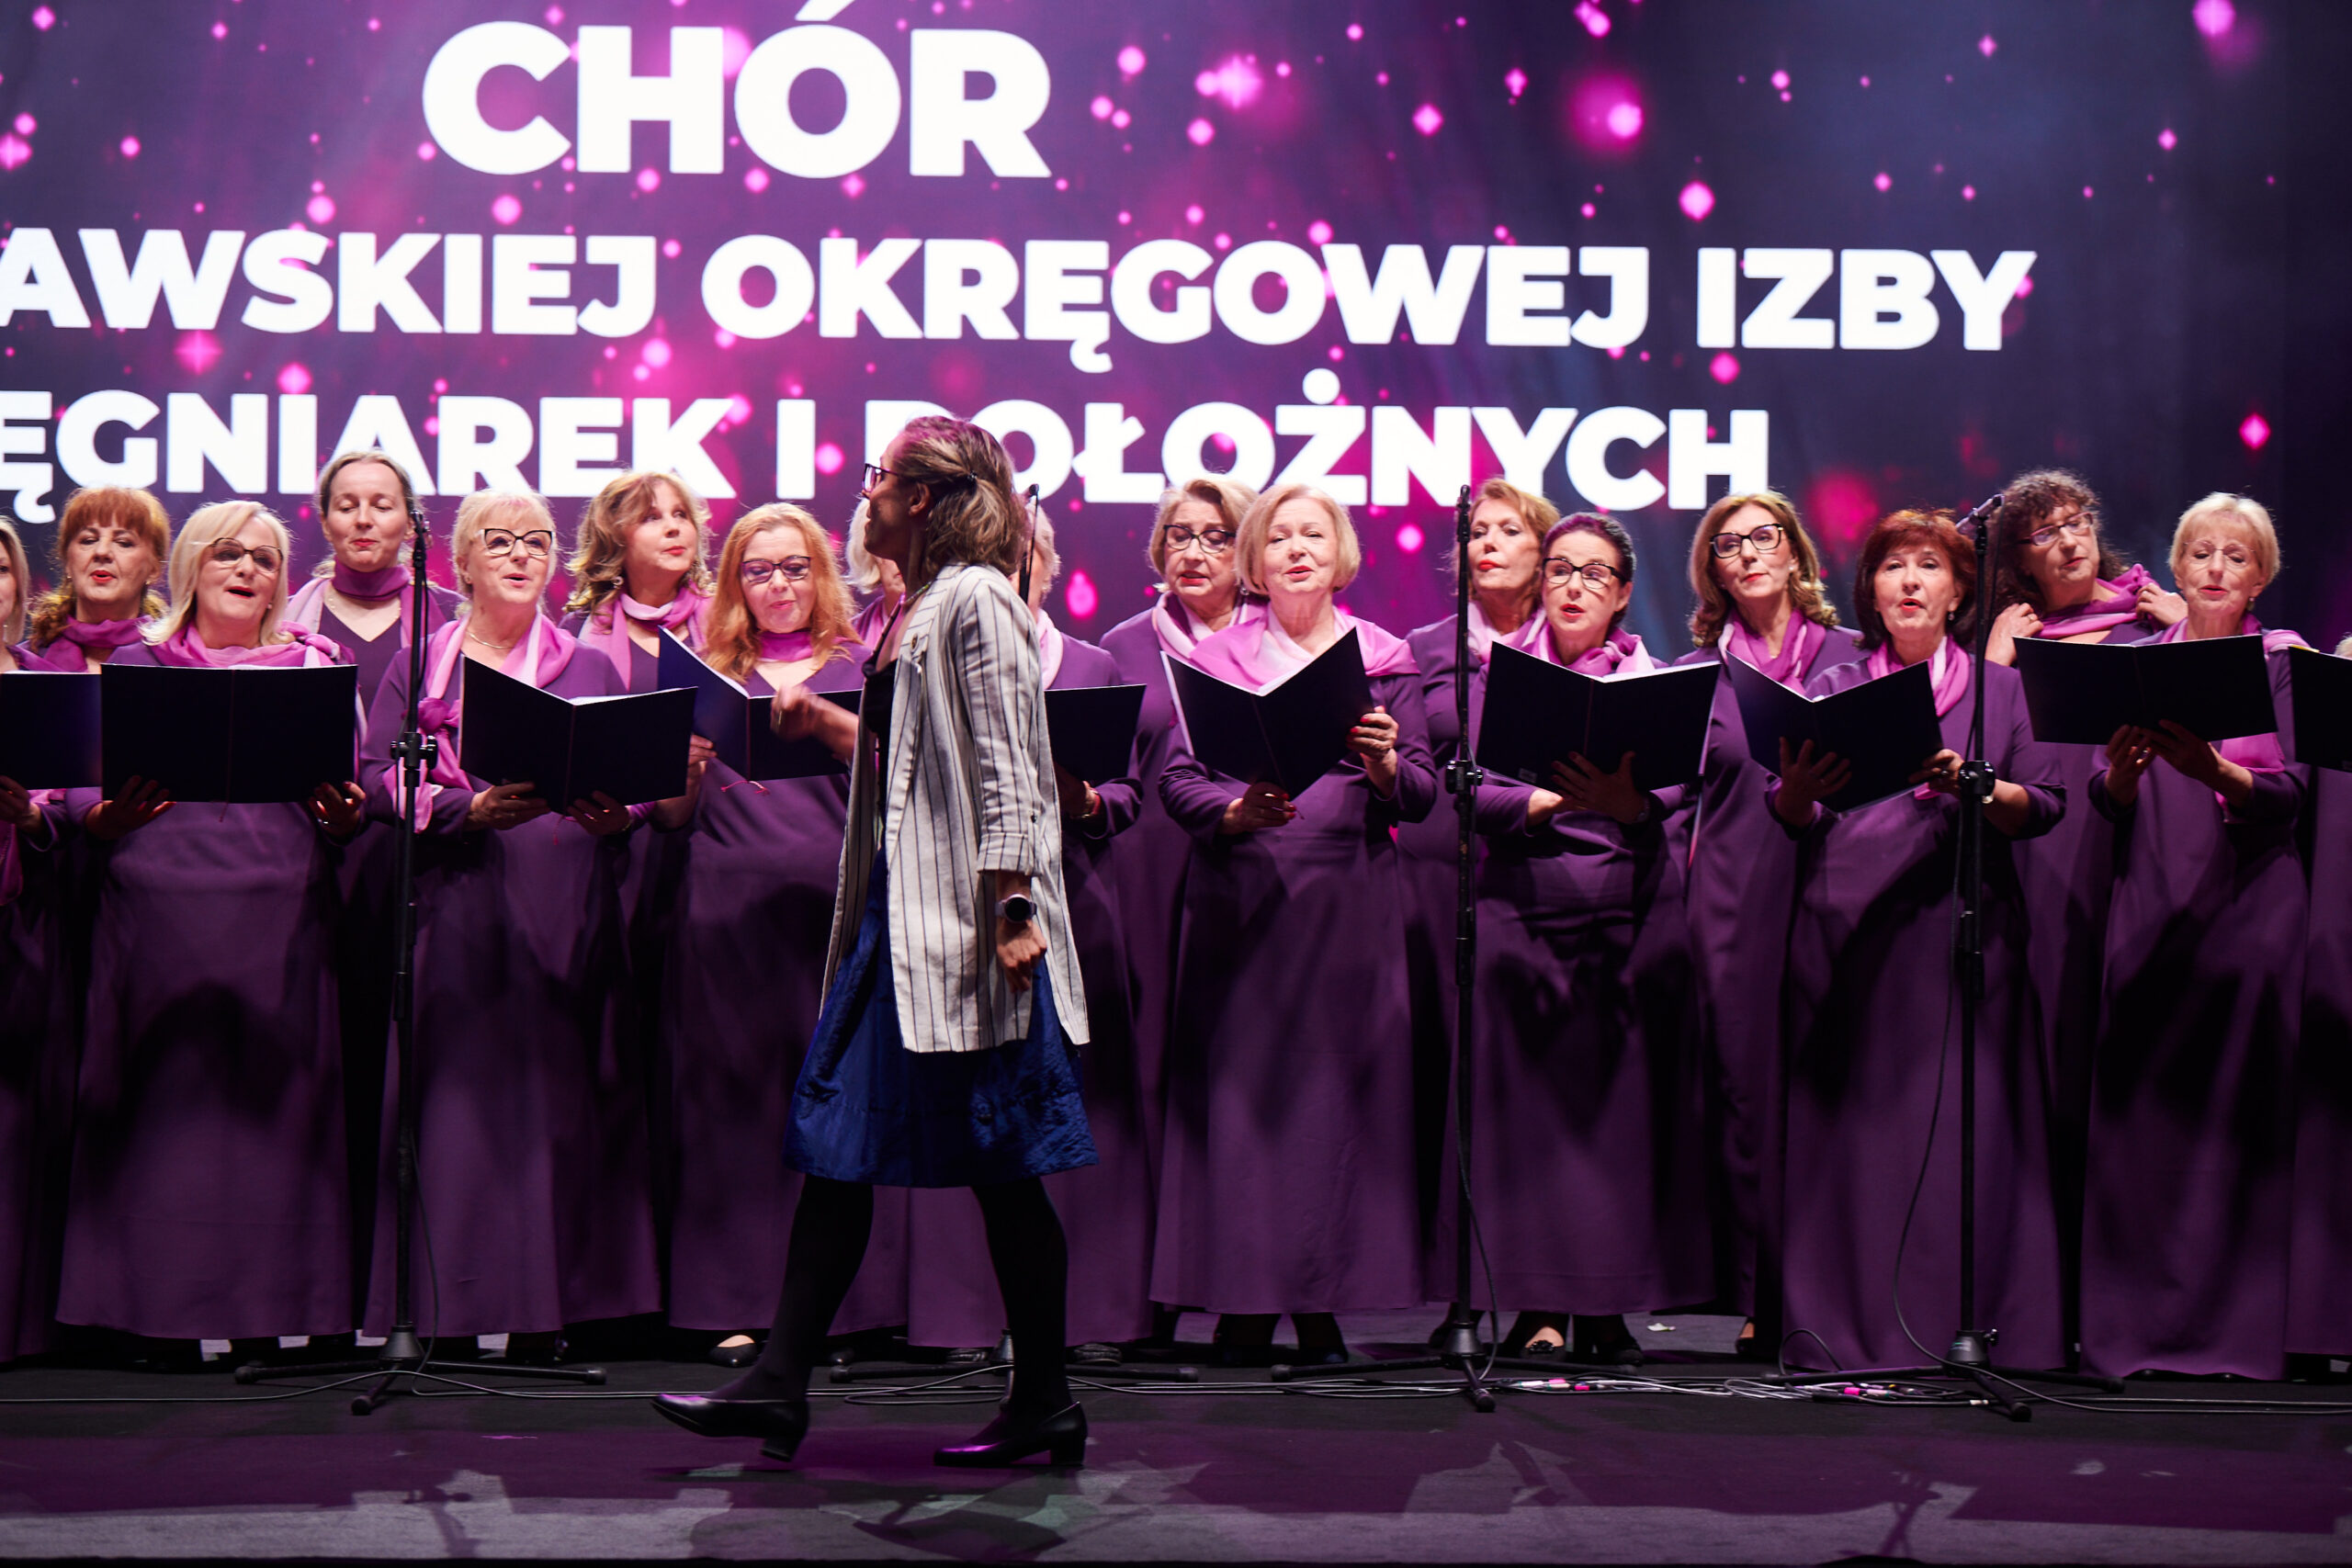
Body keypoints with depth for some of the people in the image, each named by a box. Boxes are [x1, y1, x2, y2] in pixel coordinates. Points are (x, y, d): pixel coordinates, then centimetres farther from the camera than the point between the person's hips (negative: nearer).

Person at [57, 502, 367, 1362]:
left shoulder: (315, 668, 17)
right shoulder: (134, 666, 14)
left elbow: (348, 791, 12)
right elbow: (81, 782, 6)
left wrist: (346, 815, -10)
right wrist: (107, 814, -15)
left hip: (280, 915, 1)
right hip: (160, 911, -1)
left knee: (271, 1097, -2)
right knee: (167, 1096, -3)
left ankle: (265, 1312, 2)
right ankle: (167, 1315, 1)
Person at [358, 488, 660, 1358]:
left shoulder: (592, 670, 16)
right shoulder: (419, 668, 12)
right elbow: (374, 778, 0)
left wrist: (615, 813, -13)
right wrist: (474, 808, -15)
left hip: (564, 916, 1)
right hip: (456, 909, -1)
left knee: (557, 1103, -4)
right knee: (456, 1102, -6)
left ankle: (544, 1316, -2)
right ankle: (446, 1310, -3)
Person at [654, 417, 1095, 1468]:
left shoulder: (976, 601, -11)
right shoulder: (914, 609, 17)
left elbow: (1005, 766, -17)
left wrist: (1011, 908, -21)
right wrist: (824, 720, 19)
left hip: (966, 921, -10)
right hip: (896, 914, 10)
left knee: (1003, 1166, -2)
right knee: (836, 1140, 7)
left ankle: (1045, 1403, 8)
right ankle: (779, 1384, 10)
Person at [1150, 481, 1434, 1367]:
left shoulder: (1387, 661, 12)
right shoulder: (1217, 660, 10)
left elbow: (1421, 796, 5)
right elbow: (1177, 781, 1)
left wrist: (1385, 766, -16)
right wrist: (1236, 810, -18)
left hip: (1352, 904, 1)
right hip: (1244, 902, 0)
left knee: (1339, 1088, -1)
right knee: (1240, 1087, -3)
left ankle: (1323, 1309, 5)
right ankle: (1245, 1303, 2)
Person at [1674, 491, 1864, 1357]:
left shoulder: (1853, 657, 9)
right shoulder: (1695, 671, 10)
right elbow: (1674, 802, 11)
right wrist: (1682, 895, 3)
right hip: (1734, 904, 0)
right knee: (1747, 1091, 0)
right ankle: (1761, 1301, 5)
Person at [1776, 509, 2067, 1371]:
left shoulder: (2004, 689, 14)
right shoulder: (1832, 687, 15)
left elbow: (2046, 806, 4)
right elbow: (1790, 817, 9)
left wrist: (1971, 787, -14)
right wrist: (1798, 788, -13)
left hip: (1961, 924, 0)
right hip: (1847, 927, 1)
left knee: (1963, 1121, -6)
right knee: (1849, 1121, -4)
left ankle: (1963, 1325, 0)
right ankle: (1845, 1325, 1)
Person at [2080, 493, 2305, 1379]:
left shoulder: (2285, 662, 7)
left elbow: (2290, 790, -7)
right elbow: (2107, 804, 5)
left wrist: (2212, 770, -26)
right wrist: (2123, 769, -18)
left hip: (2249, 901, -2)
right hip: (2152, 900, 2)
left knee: (2238, 1109, -4)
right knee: (2138, 1107, -3)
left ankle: (2234, 1326, 1)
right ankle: (2134, 1324, 2)